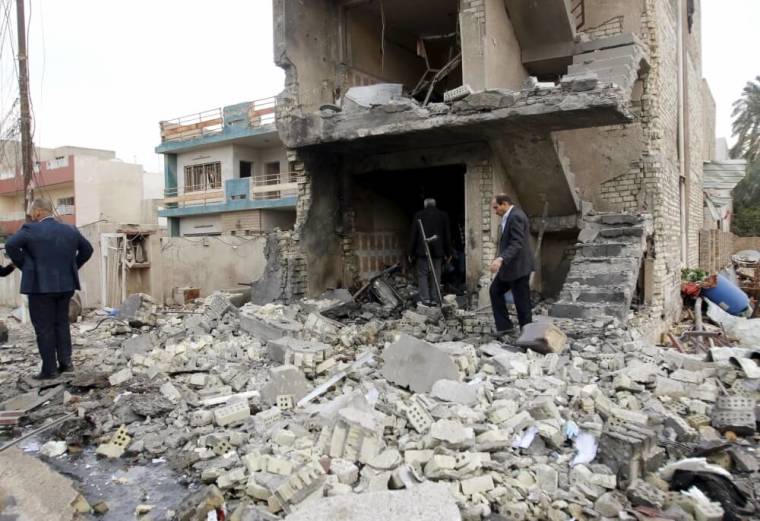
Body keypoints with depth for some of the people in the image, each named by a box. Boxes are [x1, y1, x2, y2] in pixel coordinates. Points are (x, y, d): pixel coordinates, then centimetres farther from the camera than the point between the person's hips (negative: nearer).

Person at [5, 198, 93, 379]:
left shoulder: (31, 229, -10)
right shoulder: (70, 230, 6)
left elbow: (10, 245, -20)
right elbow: (87, 249, 13)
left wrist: (23, 266, -7)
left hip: (40, 285, -5)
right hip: (65, 285, 5)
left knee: (44, 327, 2)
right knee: (61, 323, 16)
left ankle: (49, 369, 6)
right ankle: (65, 361, 14)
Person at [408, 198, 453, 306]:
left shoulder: (418, 215, 0)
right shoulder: (443, 215, 7)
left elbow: (413, 235, 0)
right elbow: (447, 235, 9)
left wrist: (411, 252, 6)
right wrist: (448, 252, 15)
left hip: (422, 251, -2)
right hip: (438, 251, 2)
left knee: (422, 274, 4)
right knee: (436, 275, 6)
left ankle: (425, 298, -5)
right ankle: (434, 299, 6)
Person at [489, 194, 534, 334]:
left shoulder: (516, 216, -19)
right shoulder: (509, 216, 12)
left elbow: (517, 243, -27)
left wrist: (500, 259, -37)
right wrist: (501, 260, 19)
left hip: (518, 266, -11)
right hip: (509, 265, 11)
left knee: (521, 301, -1)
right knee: (495, 290, 15)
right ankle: (504, 325, 19)